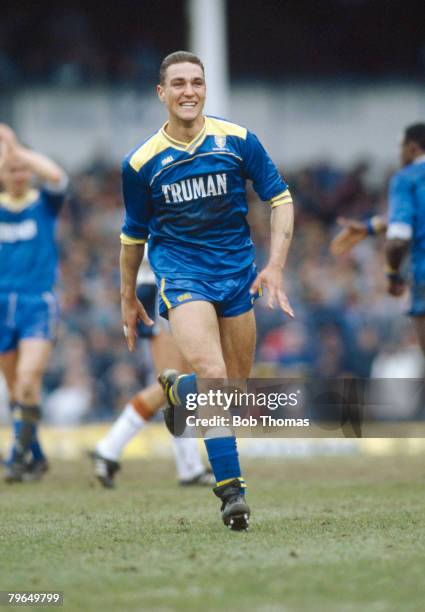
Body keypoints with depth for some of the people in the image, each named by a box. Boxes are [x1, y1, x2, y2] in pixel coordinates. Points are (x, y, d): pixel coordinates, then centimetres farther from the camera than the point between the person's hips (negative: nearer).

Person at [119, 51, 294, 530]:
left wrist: (275, 266, -7)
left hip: (237, 272, 3)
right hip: (180, 273, -3)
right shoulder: (141, 162, -4)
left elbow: (280, 198, 4)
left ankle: (175, 389, 43)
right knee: (213, 374, -23)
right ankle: (230, 490, -19)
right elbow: (133, 233, 10)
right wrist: (128, 299, 18)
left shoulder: (238, 140, -4)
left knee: (236, 385, 8)